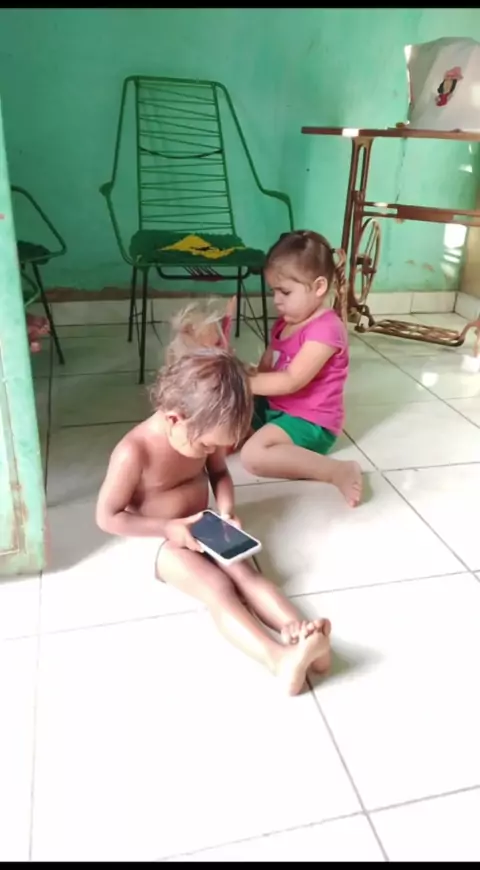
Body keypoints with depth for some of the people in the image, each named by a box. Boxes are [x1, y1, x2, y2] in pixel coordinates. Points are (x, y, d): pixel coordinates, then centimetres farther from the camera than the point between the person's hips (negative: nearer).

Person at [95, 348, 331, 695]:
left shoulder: (204, 433, -8)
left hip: (203, 531, 7)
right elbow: (107, 517, -18)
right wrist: (169, 528, -22)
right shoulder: (134, 452, -27)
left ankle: (297, 631, -38)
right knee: (218, 588, -30)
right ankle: (281, 659, -47)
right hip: (160, 542, -6)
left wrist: (227, 508, -8)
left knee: (246, 573, -22)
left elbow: (219, 473, 12)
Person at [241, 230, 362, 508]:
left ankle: (339, 471, -25)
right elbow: (265, 370, 10)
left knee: (254, 455, -33)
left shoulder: (326, 329, -20)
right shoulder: (284, 324, 11)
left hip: (310, 421, -9)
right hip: (275, 408, 10)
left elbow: (291, 381, -27)